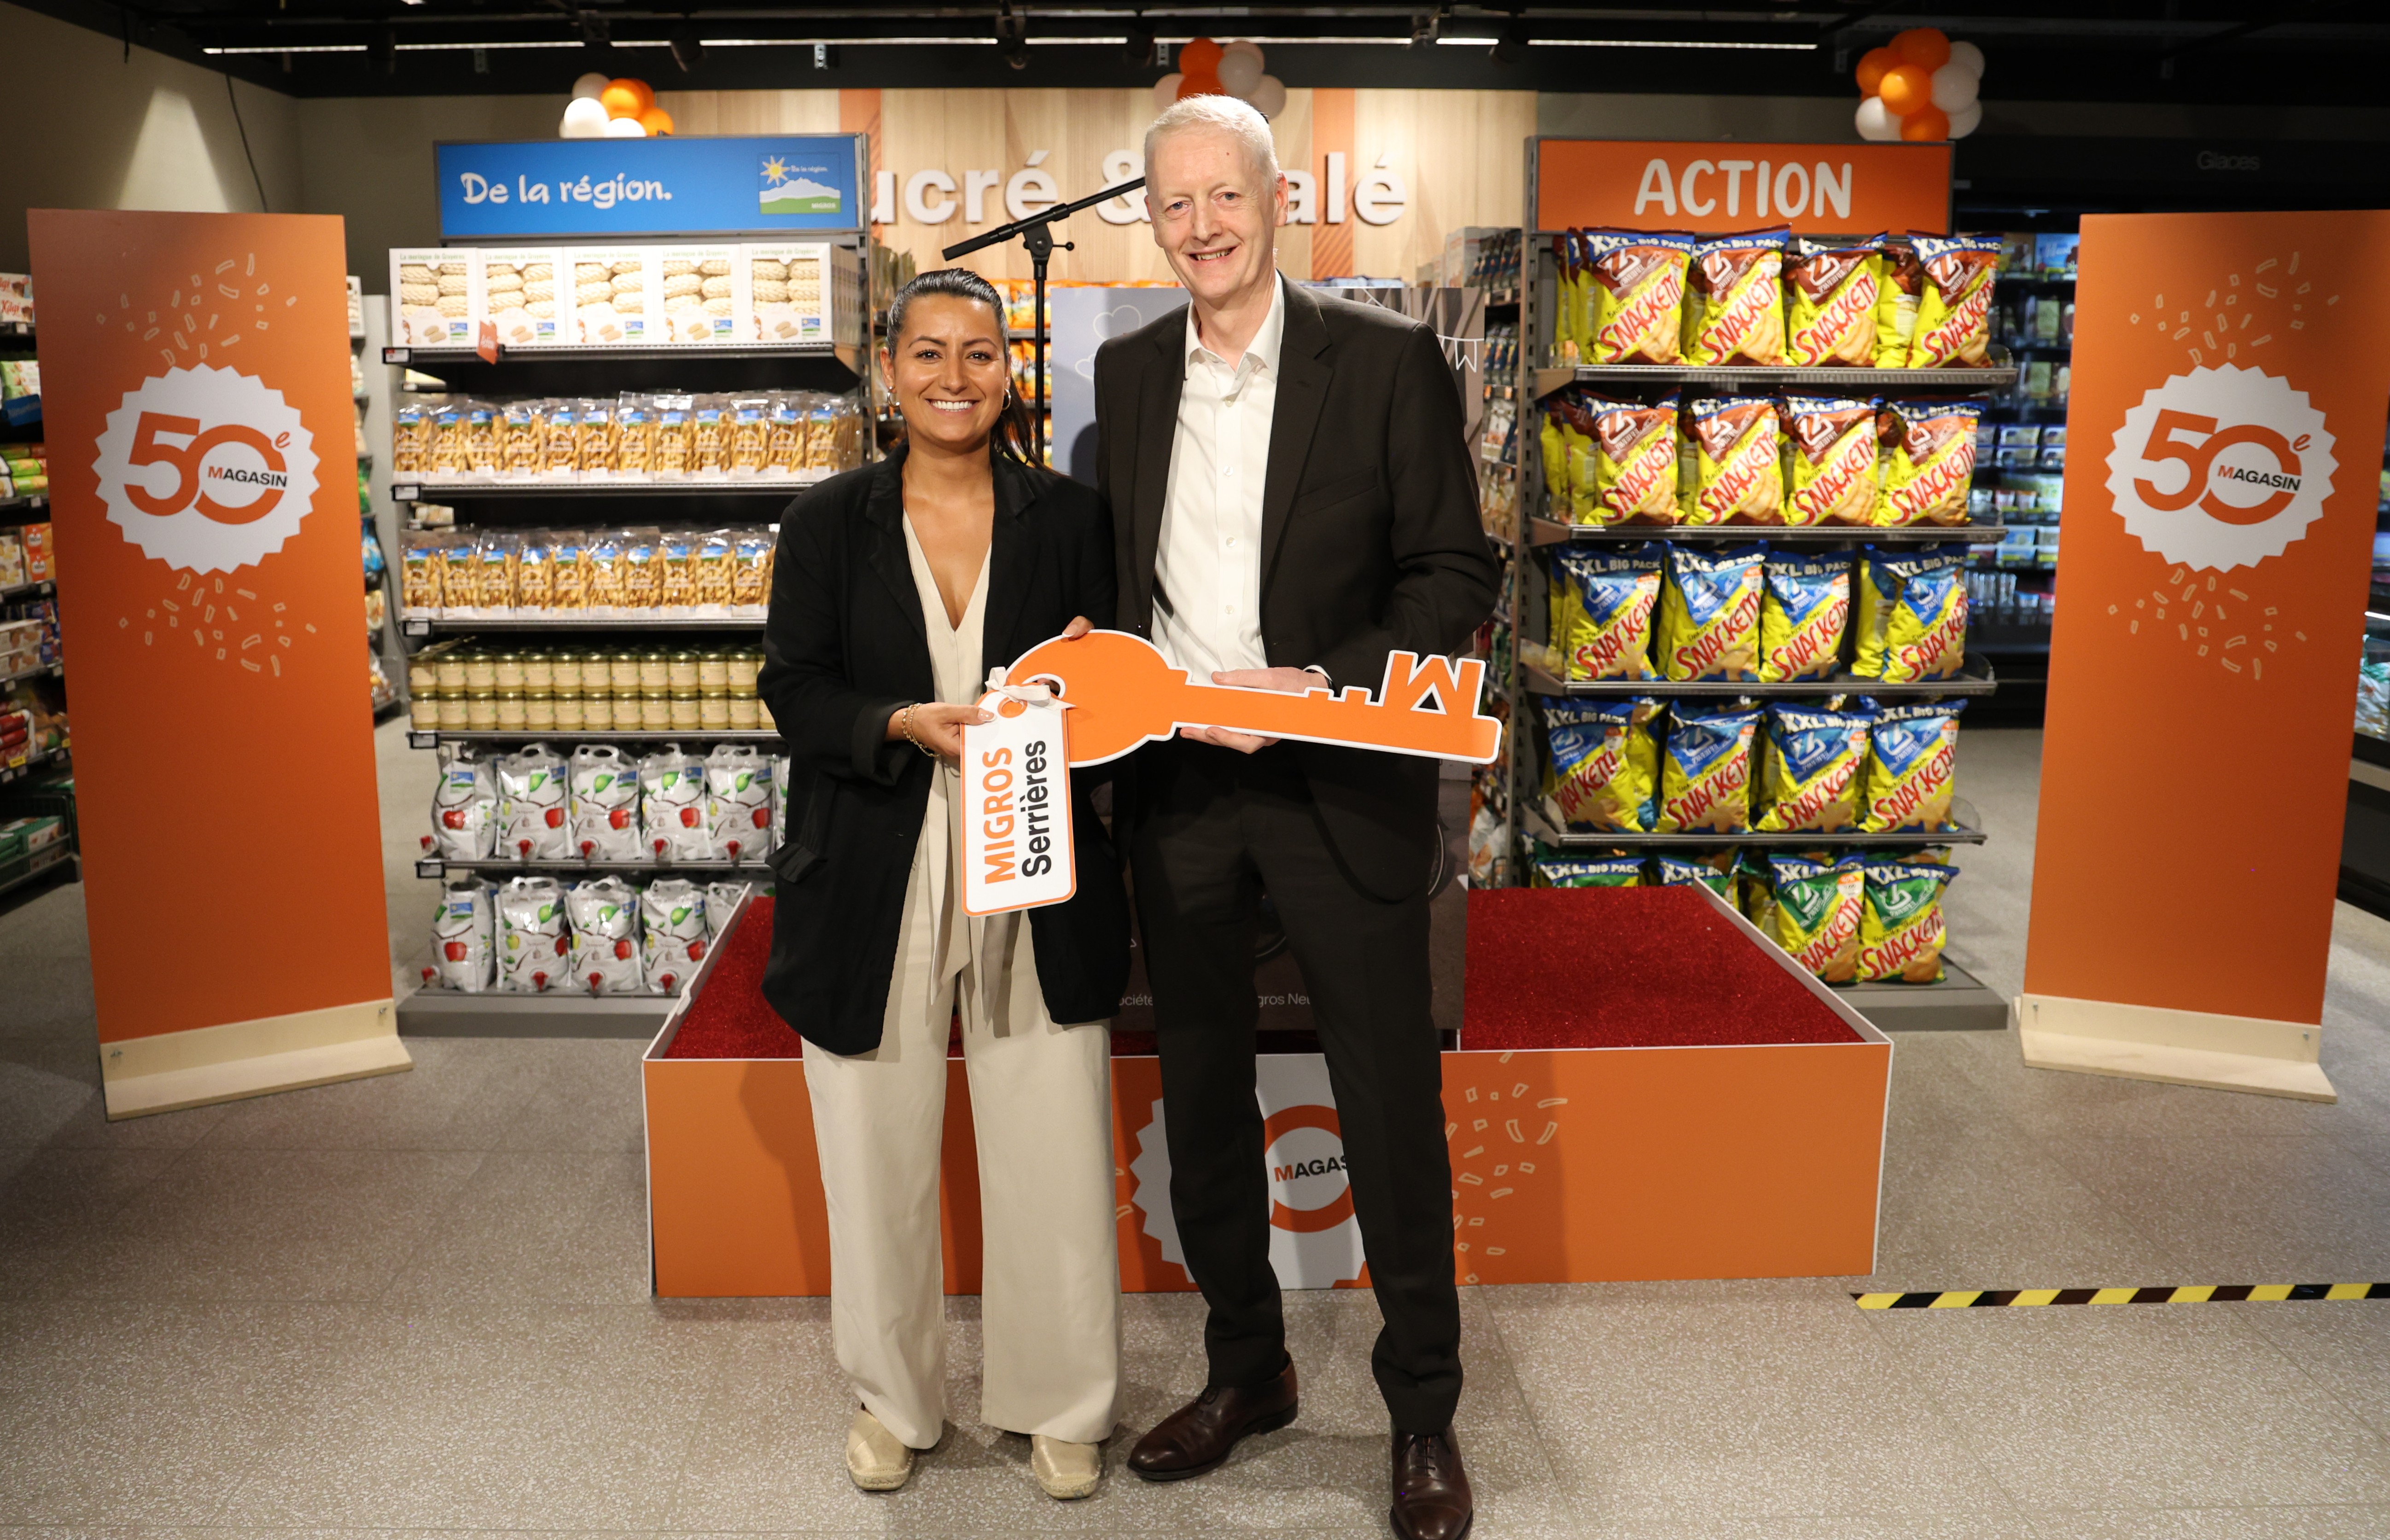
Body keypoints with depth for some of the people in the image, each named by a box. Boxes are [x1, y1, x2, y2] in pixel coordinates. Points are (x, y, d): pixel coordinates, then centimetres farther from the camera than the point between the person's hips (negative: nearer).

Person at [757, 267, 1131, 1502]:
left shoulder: (1066, 517, 4)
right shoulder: (829, 521, 3)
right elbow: (792, 690, 0)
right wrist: (905, 725, -18)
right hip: (872, 885, 1)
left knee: (1052, 1158, 4)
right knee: (879, 1159, 11)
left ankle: (1060, 1404, 27)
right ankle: (893, 1397, 34)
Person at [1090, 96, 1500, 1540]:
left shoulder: (1388, 359, -5)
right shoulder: (1128, 370, 9)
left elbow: (1456, 576, -6)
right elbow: (1112, 571, 14)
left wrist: (1324, 683, -19)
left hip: (1341, 783, -4)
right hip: (1175, 786, 5)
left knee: (1393, 1108, 5)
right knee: (1202, 1097, 15)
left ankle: (1425, 1411, 25)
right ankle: (1248, 1368, 36)